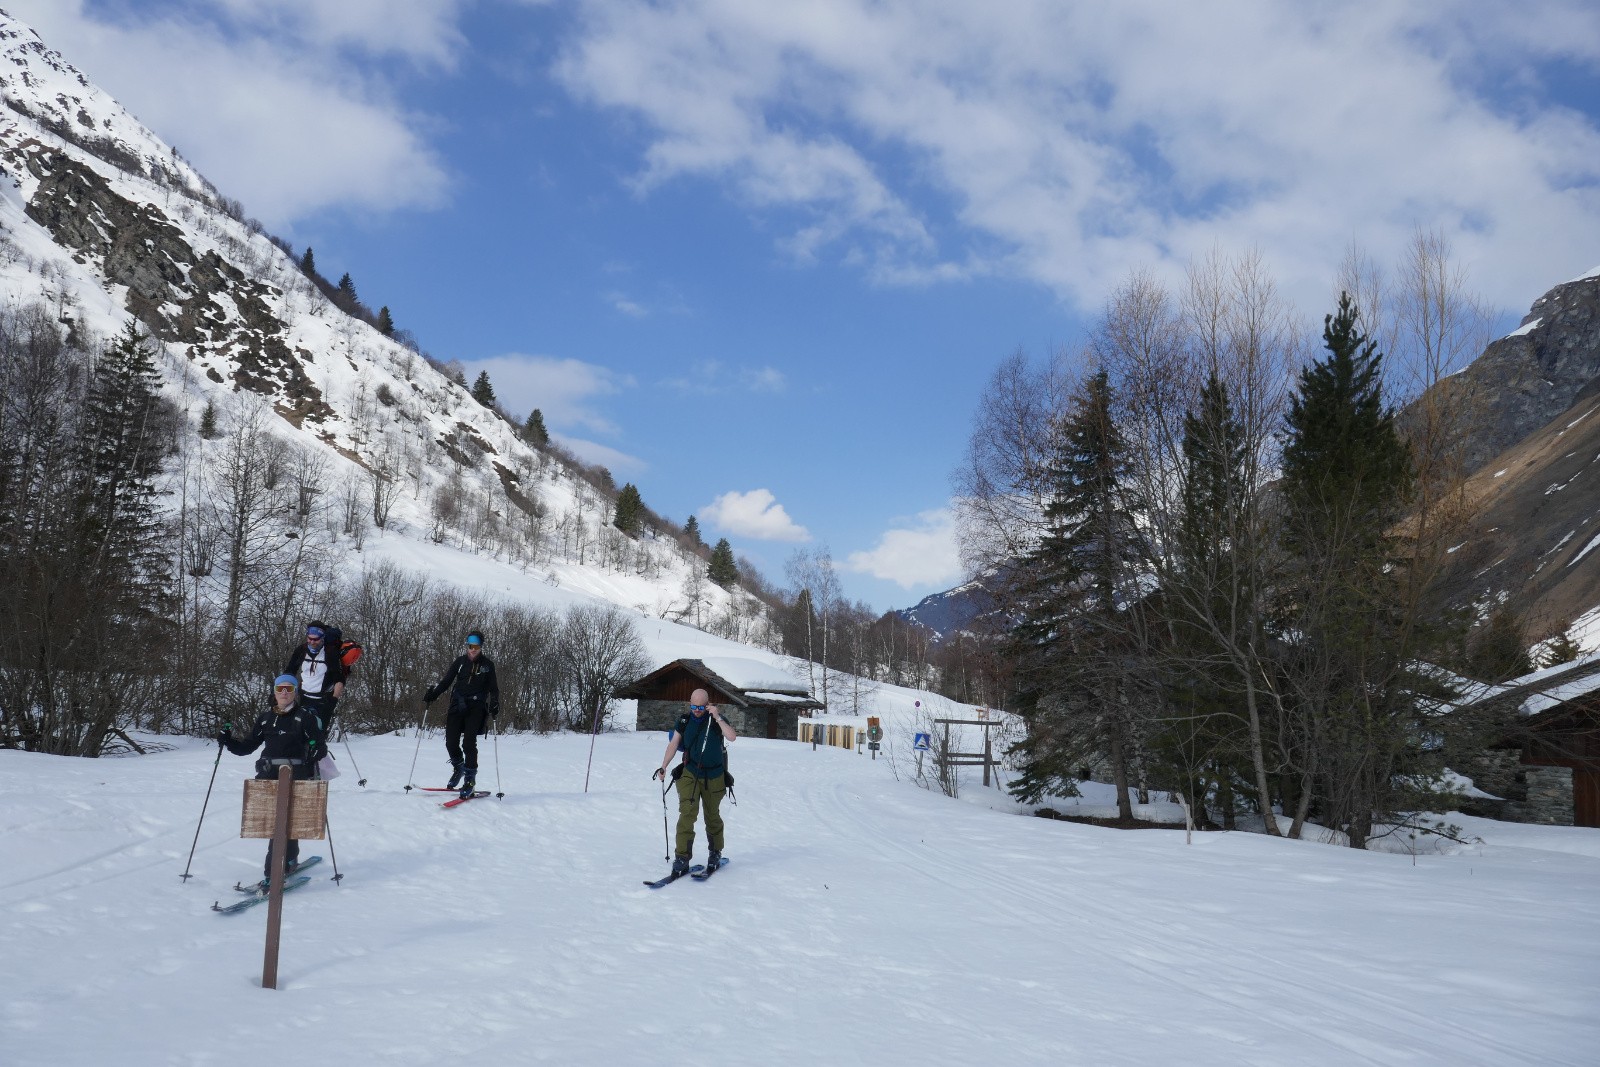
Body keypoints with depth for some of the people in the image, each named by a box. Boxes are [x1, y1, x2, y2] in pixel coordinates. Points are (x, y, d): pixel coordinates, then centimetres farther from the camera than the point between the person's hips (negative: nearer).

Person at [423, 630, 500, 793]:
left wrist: (494, 708, -5)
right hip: (457, 705, 2)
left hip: (476, 708, -2)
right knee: (451, 742, -3)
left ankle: (470, 778, -3)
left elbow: (493, 689, 8)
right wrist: (430, 696, 0)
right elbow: (445, 681, 11)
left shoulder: (487, 664, 4)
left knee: (469, 742, -12)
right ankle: (458, 767, 25)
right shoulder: (460, 661, 7)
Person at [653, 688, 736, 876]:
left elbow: (732, 737, -24)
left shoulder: (717, 720, -7)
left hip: (714, 777, -1)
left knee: (712, 816, 11)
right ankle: (682, 857, -14)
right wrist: (663, 767, -7)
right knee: (687, 813, -14)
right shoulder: (684, 722, 0)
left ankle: (716, 853, 29)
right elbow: (673, 744, 2)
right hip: (690, 774, 1)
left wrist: (717, 718, -29)